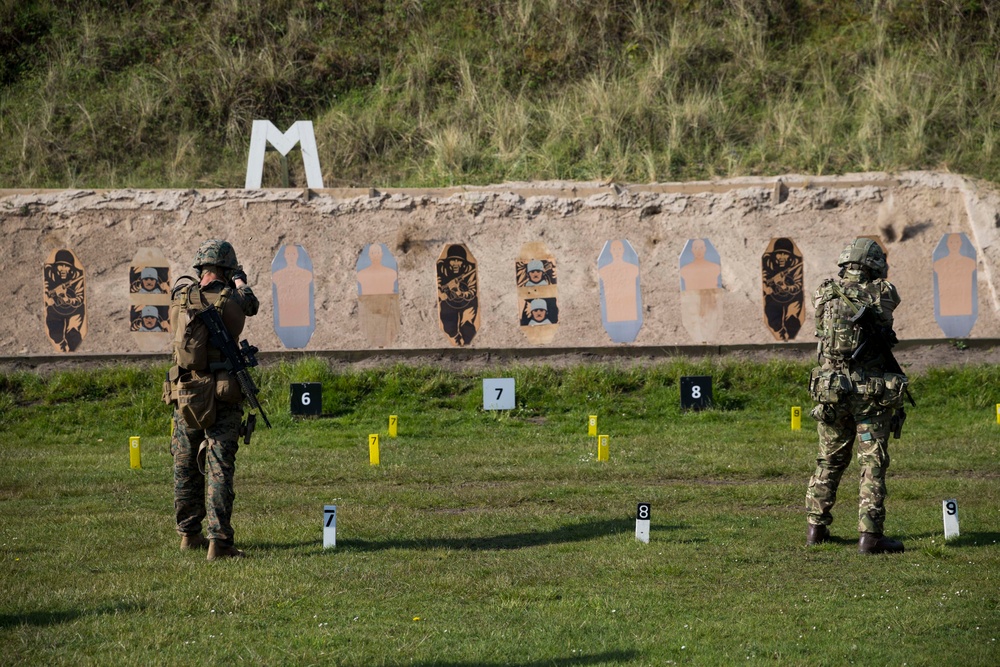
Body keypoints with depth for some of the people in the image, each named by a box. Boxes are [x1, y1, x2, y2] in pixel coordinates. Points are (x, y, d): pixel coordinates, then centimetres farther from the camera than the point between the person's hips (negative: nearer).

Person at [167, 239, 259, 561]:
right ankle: (219, 540, -12)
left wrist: (202, 281, 40)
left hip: (185, 395, 3)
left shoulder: (180, 294, -3)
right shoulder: (232, 301, -9)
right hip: (222, 398, -3)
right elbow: (251, 304, 15)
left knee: (185, 468, 16)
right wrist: (241, 281, 34)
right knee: (219, 468, -5)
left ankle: (189, 534, 26)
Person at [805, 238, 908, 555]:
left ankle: (816, 527, 22)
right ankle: (870, 534, -7)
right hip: (871, 391, -4)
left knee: (829, 461, 17)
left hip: (830, 389, 4)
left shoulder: (825, 293, 1)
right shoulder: (884, 294, -7)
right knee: (873, 464, -1)